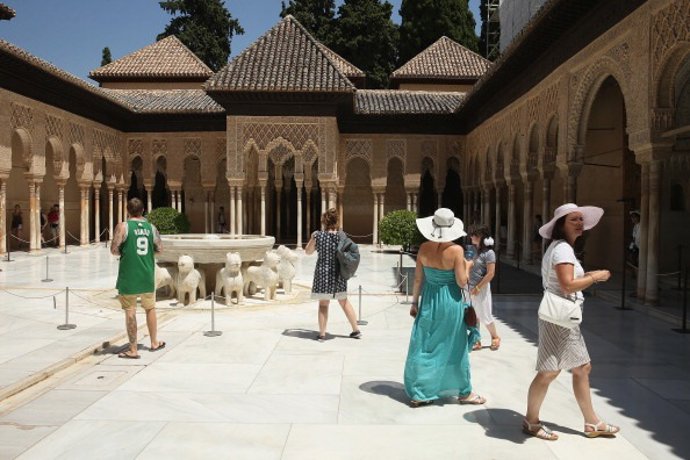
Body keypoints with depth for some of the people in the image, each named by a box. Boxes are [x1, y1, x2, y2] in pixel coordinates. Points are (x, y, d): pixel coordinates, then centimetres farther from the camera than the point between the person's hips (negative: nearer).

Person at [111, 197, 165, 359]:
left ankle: (133, 350, 9)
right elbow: (159, 248, 8)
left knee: (130, 312, 4)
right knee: (150, 308, 19)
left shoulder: (123, 226, -8)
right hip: (147, 275, 3)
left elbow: (114, 250, -10)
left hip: (129, 276, -3)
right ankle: (154, 343, 31)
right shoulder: (151, 227, 2)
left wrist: (124, 252, 10)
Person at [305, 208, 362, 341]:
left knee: (323, 304, 8)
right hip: (339, 273, 3)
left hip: (323, 272, -2)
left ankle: (322, 333, 8)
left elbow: (308, 252, 4)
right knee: (344, 302, 17)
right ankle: (356, 330, 24)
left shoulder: (317, 235, -9)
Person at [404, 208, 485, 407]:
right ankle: (464, 392, 28)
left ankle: (419, 394, 14)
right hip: (450, 302, -2)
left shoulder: (424, 248, -6)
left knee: (423, 347, 10)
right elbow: (462, 282, -13)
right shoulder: (456, 250, -16)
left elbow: (418, 278, 0)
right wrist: (467, 266, 6)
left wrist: (414, 302, 10)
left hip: (429, 300, 3)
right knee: (454, 348, 12)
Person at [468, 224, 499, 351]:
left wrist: (477, 288, -16)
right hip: (471, 288, 6)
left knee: (485, 316, 6)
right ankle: (476, 341, 19)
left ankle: (495, 337, 28)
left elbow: (490, 274, -17)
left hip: (481, 288, -6)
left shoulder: (489, 253, -14)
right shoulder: (474, 250, 7)